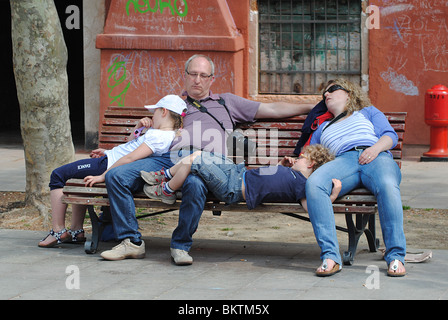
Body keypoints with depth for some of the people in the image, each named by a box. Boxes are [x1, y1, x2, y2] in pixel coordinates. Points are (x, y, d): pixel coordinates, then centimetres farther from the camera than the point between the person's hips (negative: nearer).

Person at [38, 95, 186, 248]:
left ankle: (58, 231, 1)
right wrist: (139, 128, 7)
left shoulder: (159, 137, -24)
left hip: (109, 165, -11)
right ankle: (77, 231, 29)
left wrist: (102, 177, -30)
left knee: (58, 175, -2)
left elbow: (130, 158, -30)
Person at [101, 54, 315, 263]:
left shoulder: (226, 102, 30)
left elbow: (273, 110, 27)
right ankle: (131, 240, -14)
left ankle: (181, 246, -25)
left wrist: (310, 107, 21)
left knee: (195, 184, -41)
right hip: (169, 158, 3)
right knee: (116, 176, -19)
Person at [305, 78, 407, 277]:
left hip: (377, 157, -2)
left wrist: (376, 148, -6)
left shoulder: (368, 112, 32)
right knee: (313, 184, -36)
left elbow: (390, 136, 16)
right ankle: (330, 257, -42)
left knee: (388, 186, -41)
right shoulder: (323, 129, 41)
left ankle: (395, 257, -41)